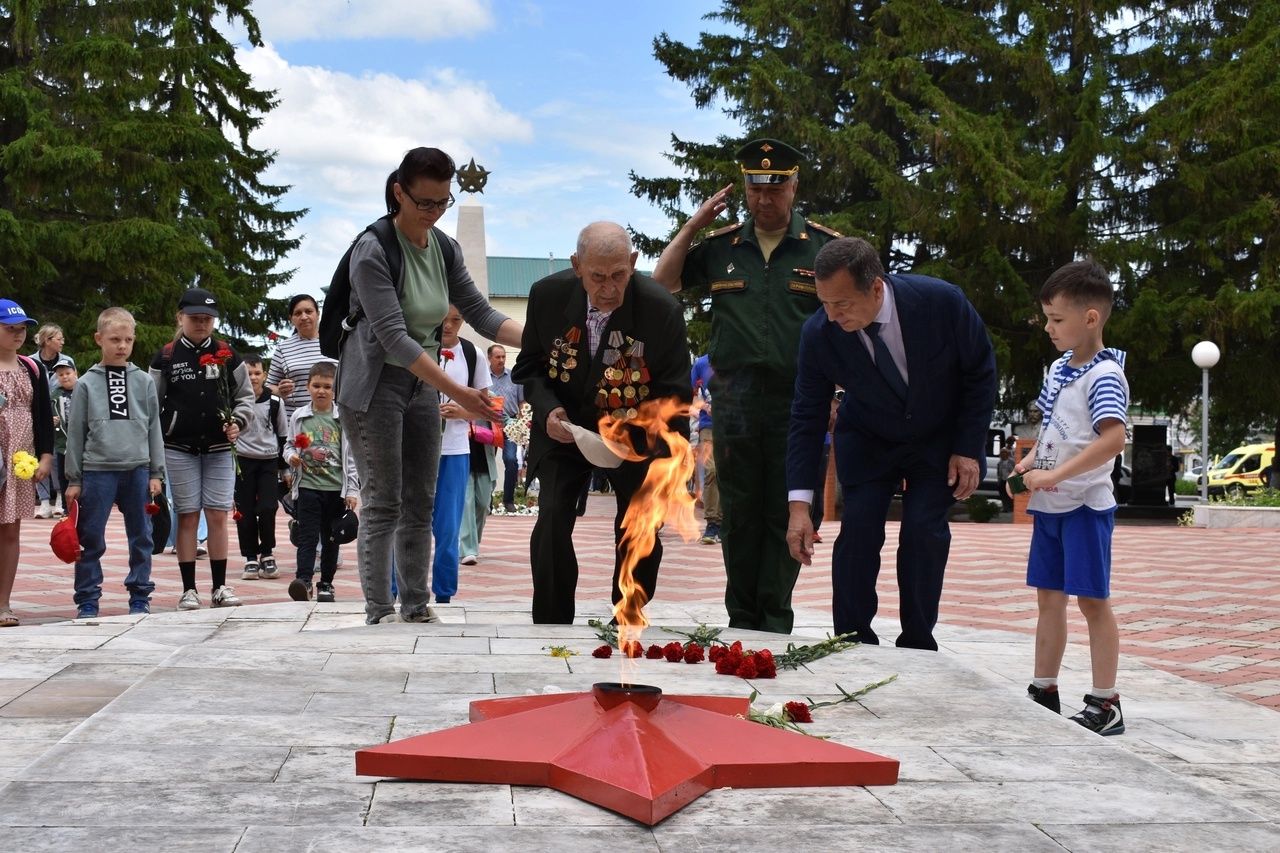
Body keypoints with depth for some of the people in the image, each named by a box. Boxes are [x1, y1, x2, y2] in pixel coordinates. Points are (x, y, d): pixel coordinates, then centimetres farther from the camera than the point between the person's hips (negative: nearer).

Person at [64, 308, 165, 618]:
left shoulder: (144, 381, 6)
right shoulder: (87, 383, 2)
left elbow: (154, 428, 8)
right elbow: (75, 433, 3)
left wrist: (156, 473, 4)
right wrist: (73, 479, 2)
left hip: (137, 470, 2)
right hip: (97, 470, -1)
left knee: (141, 538, 6)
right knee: (90, 540, 2)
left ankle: (140, 597, 15)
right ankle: (87, 601, 11)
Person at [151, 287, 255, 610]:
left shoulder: (226, 355, 6)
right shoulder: (166, 357, 3)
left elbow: (245, 396, 12)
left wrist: (238, 422, -7)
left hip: (219, 449, 1)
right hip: (179, 449, -1)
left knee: (218, 515, 1)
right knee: (188, 516, 2)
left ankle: (220, 586, 10)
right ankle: (189, 589, 8)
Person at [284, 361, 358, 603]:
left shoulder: (342, 418, 2)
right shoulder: (299, 416, 4)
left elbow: (351, 456, 3)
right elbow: (289, 444, 14)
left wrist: (351, 490, -1)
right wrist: (291, 457, -10)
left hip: (336, 488, 1)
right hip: (307, 486, -1)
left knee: (331, 538, 9)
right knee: (307, 536, -9)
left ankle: (326, 583, 18)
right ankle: (303, 579, -16)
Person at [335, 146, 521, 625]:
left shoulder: (445, 249, 3)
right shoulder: (373, 250, -17)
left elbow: (480, 314, 4)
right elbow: (394, 338, -24)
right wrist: (458, 392, -30)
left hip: (423, 384, 7)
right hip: (376, 384, -7)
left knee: (420, 505, 8)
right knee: (383, 505, -6)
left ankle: (416, 608, 15)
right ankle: (379, 612, 1)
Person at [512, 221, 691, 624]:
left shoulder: (663, 310, -23)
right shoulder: (547, 295, -16)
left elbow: (674, 395, -16)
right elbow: (529, 367, -1)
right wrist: (548, 410, -20)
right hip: (565, 427, 1)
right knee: (552, 522, -14)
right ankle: (550, 629, 0)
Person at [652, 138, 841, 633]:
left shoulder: (825, 248, 3)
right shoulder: (721, 247, 11)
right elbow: (662, 284, 13)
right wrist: (693, 226, 5)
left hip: (798, 403, -2)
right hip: (734, 402, 2)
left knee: (786, 515, 1)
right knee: (738, 514, 7)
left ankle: (775, 622, 8)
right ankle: (741, 620, 16)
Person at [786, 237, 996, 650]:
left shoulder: (942, 302, -29)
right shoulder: (819, 334, -25)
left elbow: (980, 372, -12)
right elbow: (807, 418, -18)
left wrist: (969, 448, -14)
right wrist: (799, 504, -24)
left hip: (940, 440, -1)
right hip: (867, 441, 1)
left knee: (924, 532, -12)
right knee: (856, 531, -11)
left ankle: (917, 646, 1)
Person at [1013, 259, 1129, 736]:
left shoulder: (1104, 376, -15)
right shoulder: (1059, 368, 11)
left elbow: (1113, 439, -29)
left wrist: (1056, 474, -28)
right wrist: (1031, 462, 3)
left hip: (1086, 504, -8)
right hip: (1049, 504, 8)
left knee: (1091, 599, -3)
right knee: (1049, 596, 13)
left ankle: (1105, 704, 5)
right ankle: (1044, 693, 23)